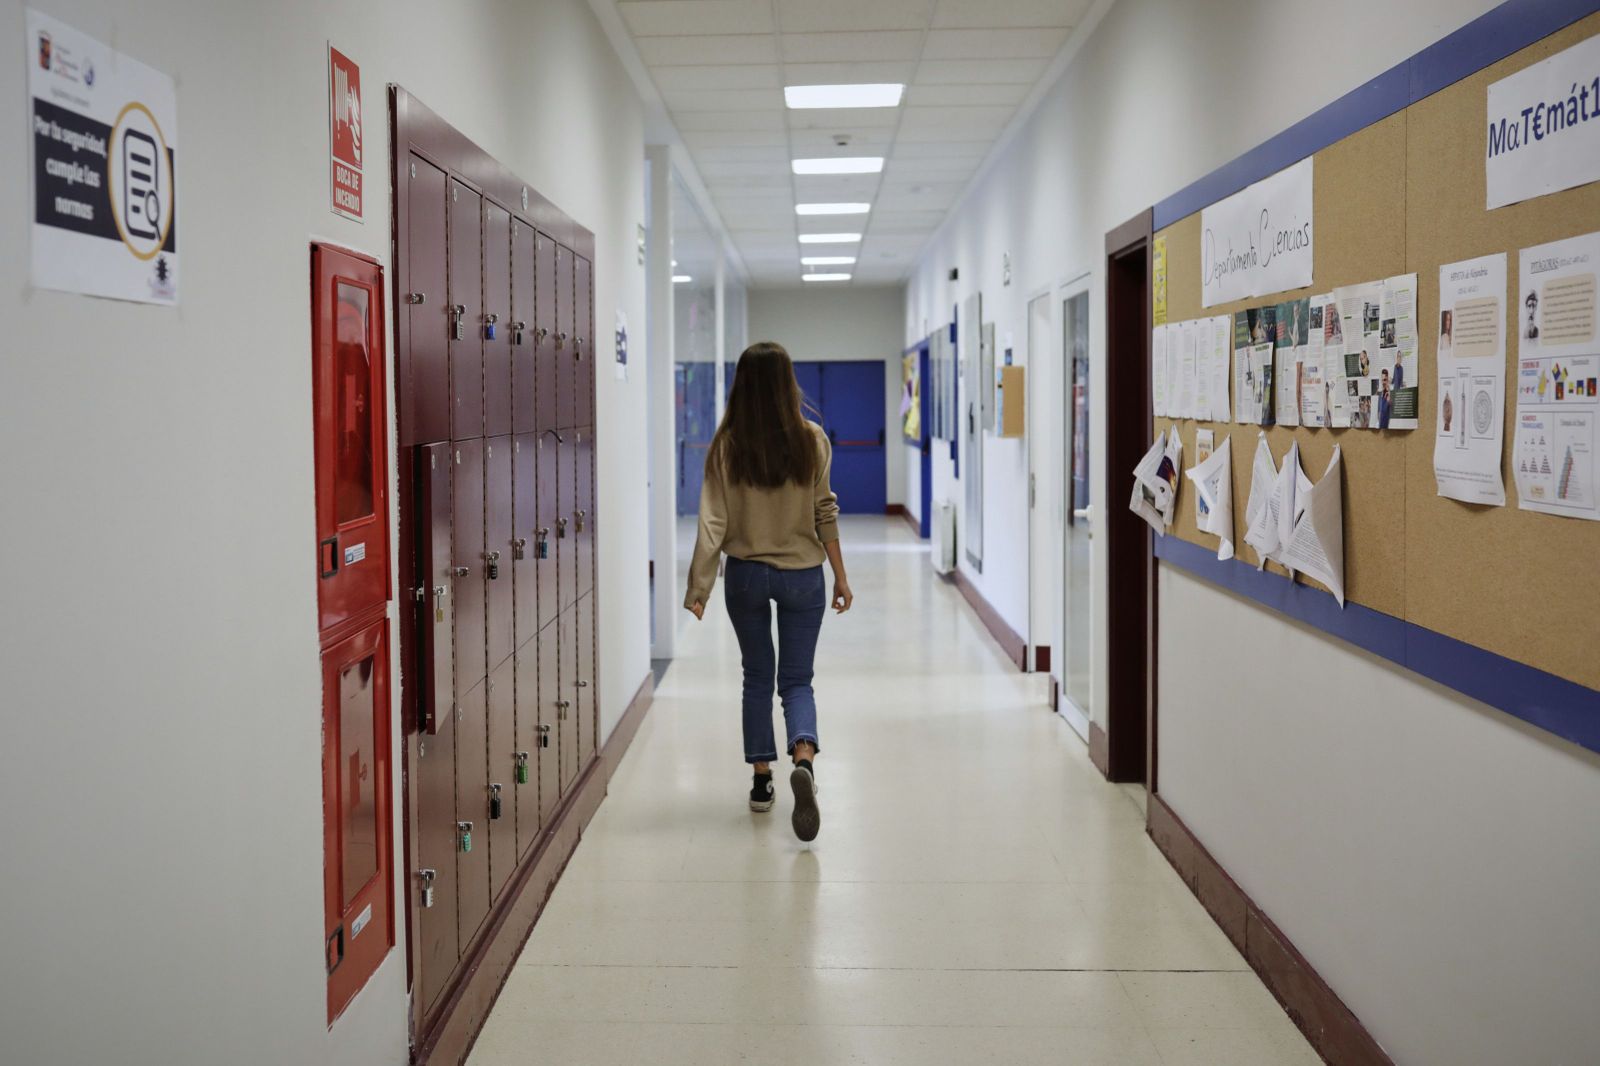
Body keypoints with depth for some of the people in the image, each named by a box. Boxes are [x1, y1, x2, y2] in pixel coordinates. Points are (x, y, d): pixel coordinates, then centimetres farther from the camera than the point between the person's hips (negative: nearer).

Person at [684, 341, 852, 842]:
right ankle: (804, 758, -18)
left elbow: (714, 518, -10)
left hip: (746, 574, 0)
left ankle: (761, 780, 22)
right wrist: (840, 576, 4)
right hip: (802, 575, 0)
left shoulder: (727, 444, -8)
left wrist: (699, 584, -7)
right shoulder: (812, 440, -7)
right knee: (796, 679, 8)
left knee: (757, 676, 17)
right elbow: (824, 514, -3)